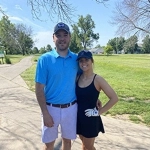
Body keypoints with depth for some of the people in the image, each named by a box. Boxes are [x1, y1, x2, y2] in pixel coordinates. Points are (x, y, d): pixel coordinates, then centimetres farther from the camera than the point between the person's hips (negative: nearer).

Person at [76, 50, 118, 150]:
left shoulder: (98, 79, -16)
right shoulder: (77, 78, -1)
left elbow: (114, 98, -16)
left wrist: (99, 112, -14)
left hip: (91, 119, -4)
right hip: (78, 117, 5)